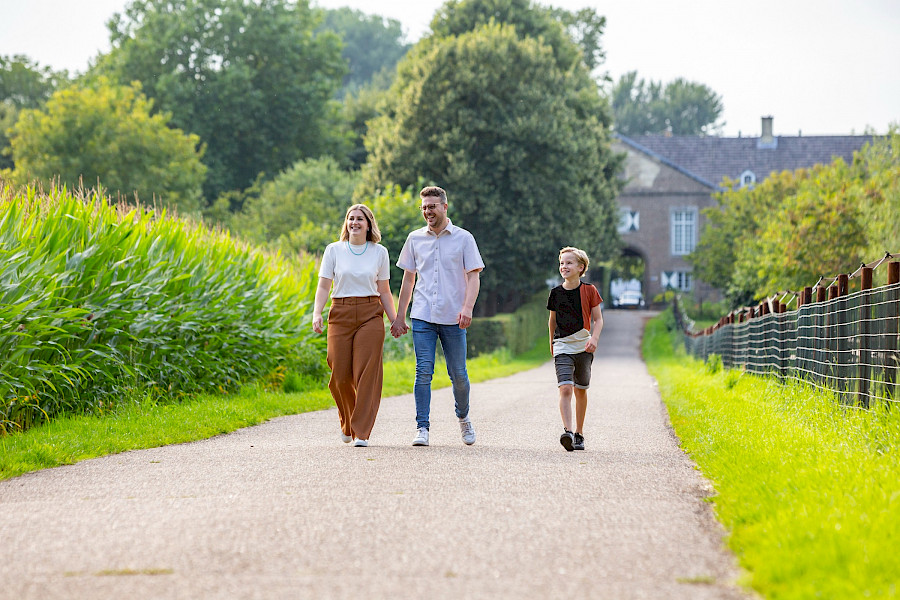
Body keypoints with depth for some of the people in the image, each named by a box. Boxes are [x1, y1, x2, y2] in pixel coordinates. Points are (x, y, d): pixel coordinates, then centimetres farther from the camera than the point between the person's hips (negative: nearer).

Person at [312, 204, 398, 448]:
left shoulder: (379, 252, 8)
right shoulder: (334, 250, 6)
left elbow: (384, 291, 12)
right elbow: (324, 286, 3)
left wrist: (395, 320, 5)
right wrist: (317, 313, -12)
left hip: (370, 315, 0)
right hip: (341, 314, 0)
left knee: (367, 374, -8)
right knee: (341, 375, -2)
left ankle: (361, 432, -4)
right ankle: (347, 424, 24)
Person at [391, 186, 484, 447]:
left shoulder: (463, 238, 3)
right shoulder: (415, 239, 11)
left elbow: (473, 277, 0)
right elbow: (408, 279, 16)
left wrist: (467, 308, -16)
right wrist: (399, 317, 13)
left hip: (453, 318, -1)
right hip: (422, 317, 1)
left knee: (458, 374, 4)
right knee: (423, 372, -8)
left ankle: (463, 417, 29)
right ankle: (422, 428, -8)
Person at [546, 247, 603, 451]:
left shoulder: (589, 291, -2)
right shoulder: (556, 293, 2)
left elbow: (598, 319, 2)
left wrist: (594, 338, -15)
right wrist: (551, 342, 26)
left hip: (583, 347, 0)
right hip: (562, 347, 0)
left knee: (581, 391, 11)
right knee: (565, 389, -17)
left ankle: (579, 434, 23)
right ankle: (568, 431, -28)